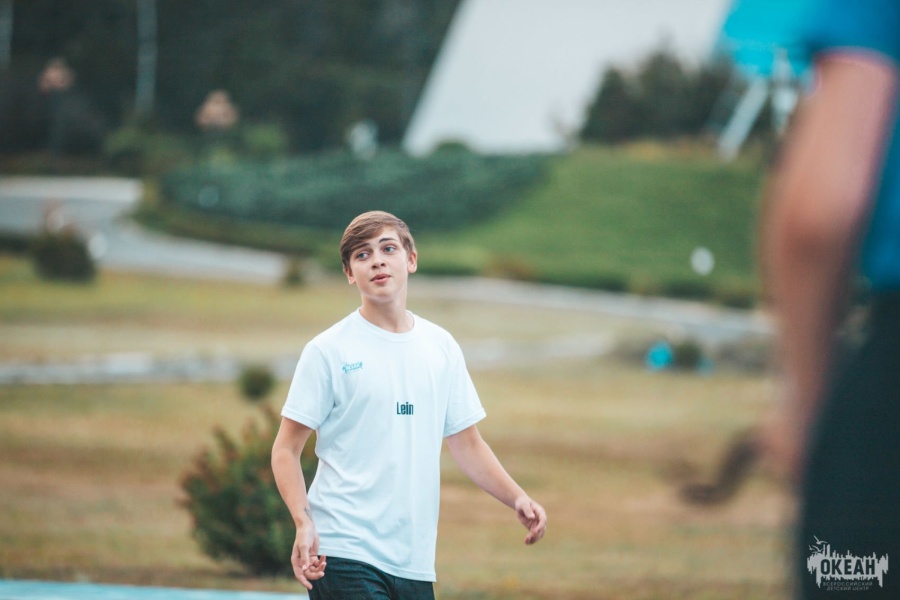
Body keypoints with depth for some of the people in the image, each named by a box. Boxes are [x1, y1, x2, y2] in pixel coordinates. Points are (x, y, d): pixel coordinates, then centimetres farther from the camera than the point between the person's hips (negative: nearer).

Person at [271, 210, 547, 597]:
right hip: (345, 556, -5)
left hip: (415, 562, 5)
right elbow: (286, 450, -2)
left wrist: (516, 499, 3)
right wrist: (304, 523, -17)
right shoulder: (328, 350, -2)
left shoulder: (441, 347, 12)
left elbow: (466, 443, 18)